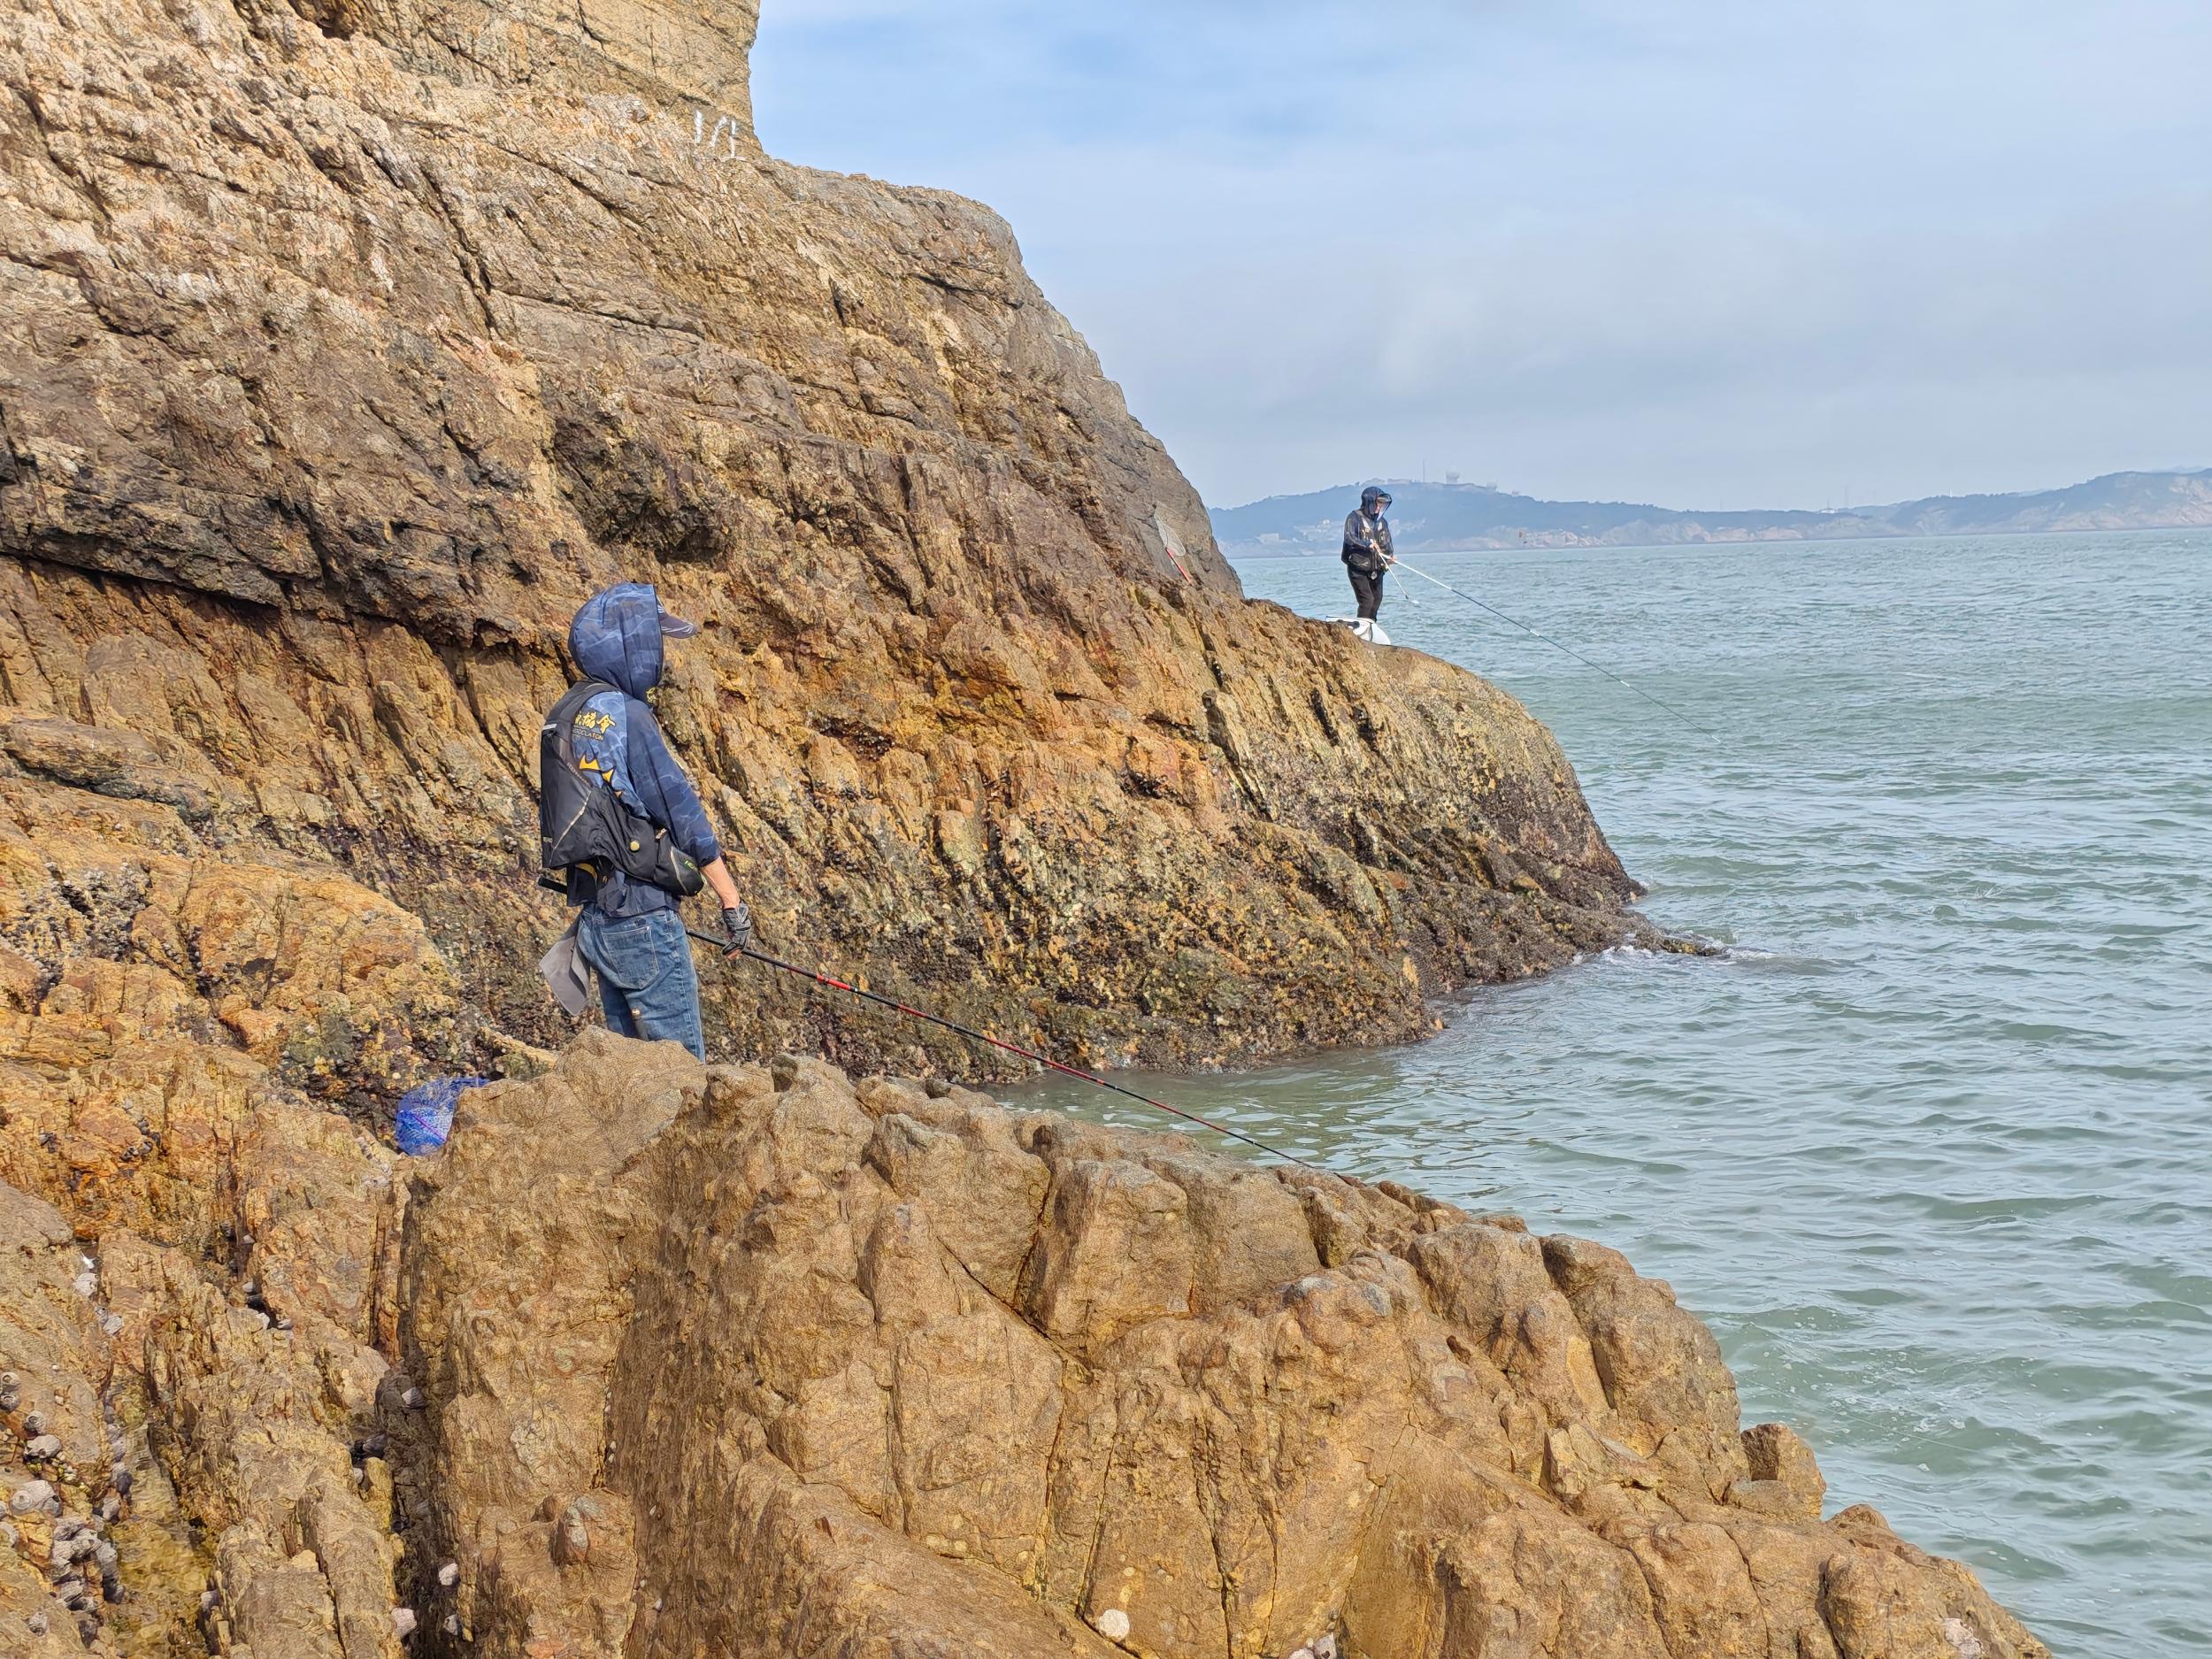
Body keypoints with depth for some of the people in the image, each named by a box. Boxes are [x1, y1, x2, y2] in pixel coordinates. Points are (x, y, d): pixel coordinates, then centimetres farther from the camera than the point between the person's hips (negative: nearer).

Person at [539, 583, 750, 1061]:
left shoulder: (567, 713, 11)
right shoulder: (625, 714, -16)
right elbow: (681, 811, -14)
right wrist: (731, 899, -9)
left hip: (594, 916, 9)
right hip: (642, 917, -9)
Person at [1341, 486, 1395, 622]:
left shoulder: (1382, 522, 15)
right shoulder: (1355, 518, -6)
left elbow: (1387, 544, 16)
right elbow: (1349, 538, -19)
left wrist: (1390, 557, -4)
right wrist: (1367, 544, -30)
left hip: (1376, 570, 7)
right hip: (1359, 568, -7)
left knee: (1376, 600, 10)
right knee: (1367, 600, -18)